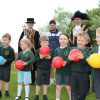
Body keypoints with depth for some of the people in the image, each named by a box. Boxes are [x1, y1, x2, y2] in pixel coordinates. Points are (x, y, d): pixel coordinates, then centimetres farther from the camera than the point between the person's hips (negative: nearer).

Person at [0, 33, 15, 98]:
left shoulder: (11, 49, -14)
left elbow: (13, 58, -12)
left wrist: (6, 60, -23)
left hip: (7, 67, -3)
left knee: (6, 80, 9)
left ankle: (7, 92, 25)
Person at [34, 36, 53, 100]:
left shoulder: (51, 51, -1)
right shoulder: (38, 51, -6)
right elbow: (35, 60, -8)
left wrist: (50, 58, -20)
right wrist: (40, 57, -25)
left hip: (47, 69, 2)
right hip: (40, 69, -2)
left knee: (46, 83, 12)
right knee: (38, 83, 5)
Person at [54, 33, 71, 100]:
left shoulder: (70, 49, -10)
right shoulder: (57, 50, 1)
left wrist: (66, 62, -27)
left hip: (67, 71, -3)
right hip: (59, 71, 3)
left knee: (69, 87, 10)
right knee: (58, 86, 13)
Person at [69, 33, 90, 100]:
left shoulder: (88, 51, -5)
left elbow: (88, 63, -15)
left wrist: (82, 58, -32)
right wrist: (69, 59, -20)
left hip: (83, 75, -2)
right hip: (73, 74, 2)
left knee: (82, 93, 14)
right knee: (74, 93, 7)